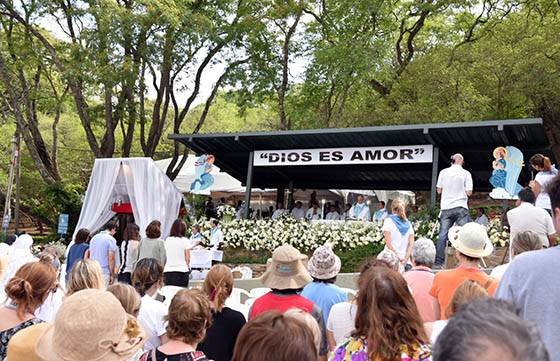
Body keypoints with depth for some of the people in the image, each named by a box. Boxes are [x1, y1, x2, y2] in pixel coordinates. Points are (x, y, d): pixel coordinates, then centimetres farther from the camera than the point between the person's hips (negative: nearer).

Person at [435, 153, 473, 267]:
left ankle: (438, 262, -1)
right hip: (460, 208, -2)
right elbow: (469, 192, -3)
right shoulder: (466, 173, 0)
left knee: (442, 235, 1)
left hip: (446, 208, 2)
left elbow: (439, 190, 9)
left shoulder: (443, 172, 5)